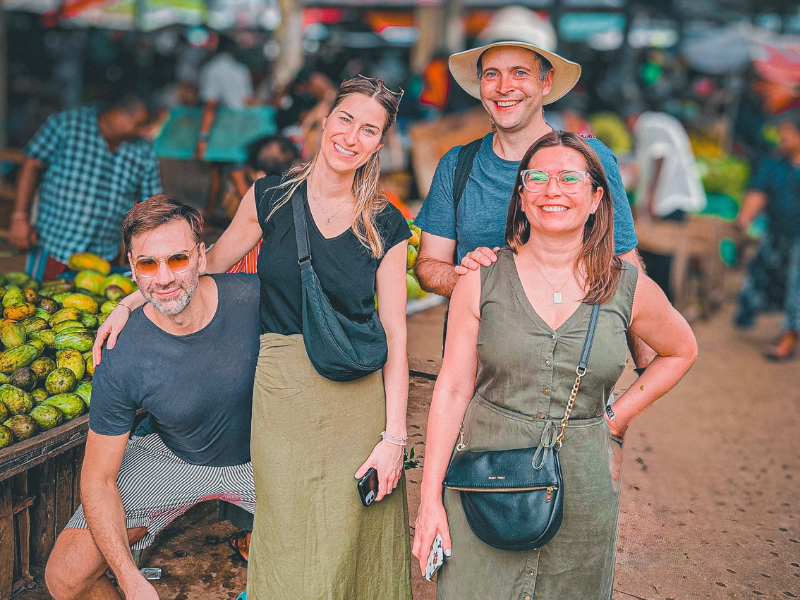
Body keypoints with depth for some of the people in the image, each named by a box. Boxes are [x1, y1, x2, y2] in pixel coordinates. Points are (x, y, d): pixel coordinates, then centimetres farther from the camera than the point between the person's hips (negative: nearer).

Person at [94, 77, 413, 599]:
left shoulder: (387, 226, 0)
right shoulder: (271, 198, 1)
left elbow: (395, 333, -1)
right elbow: (209, 266, 14)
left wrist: (394, 436, -5)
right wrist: (130, 303, 4)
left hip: (359, 398, 0)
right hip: (281, 391, 0)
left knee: (348, 549, 6)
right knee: (290, 548, 4)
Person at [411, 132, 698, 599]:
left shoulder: (629, 288, -1)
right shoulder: (482, 280, -3)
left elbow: (681, 350, 18)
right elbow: (453, 388, -2)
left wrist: (619, 416, 7)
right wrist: (430, 497, -4)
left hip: (583, 495, 1)